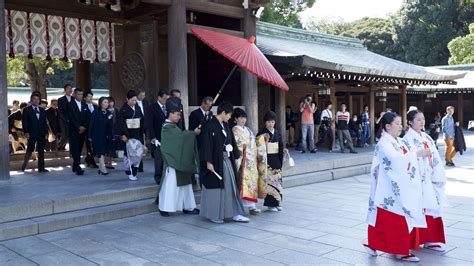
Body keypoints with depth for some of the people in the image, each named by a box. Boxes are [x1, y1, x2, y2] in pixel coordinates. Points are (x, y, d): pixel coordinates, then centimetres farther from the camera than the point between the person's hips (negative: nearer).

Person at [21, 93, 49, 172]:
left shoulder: (42, 110, 15)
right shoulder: (27, 110, 2)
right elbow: (24, 122, -3)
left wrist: (46, 132, 6)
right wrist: (26, 132, -12)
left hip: (41, 134, 4)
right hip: (32, 134, -4)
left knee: (41, 151, 4)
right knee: (30, 150, -2)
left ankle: (41, 167, 7)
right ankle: (24, 165, 15)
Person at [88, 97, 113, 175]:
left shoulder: (108, 114, 6)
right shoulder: (95, 112, -6)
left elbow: (110, 126, 8)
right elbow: (91, 124, -6)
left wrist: (111, 136, 2)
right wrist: (90, 136, -8)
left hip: (105, 136, 5)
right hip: (97, 136, -5)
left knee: (103, 152, 7)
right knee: (100, 152, -9)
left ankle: (100, 169, 14)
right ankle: (103, 169, -12)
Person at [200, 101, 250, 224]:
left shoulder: (225, 126, 10)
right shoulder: (210, 126, -14)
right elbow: (207, 145, -17)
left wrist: (235, 156, 17)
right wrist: (208, 162, -19)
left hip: (227, 160, 8)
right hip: (215, 161, -8)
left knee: (231, 186, 7)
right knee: (215, 188, 3)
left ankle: (235, 214, 13)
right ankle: (214, 215, 16)